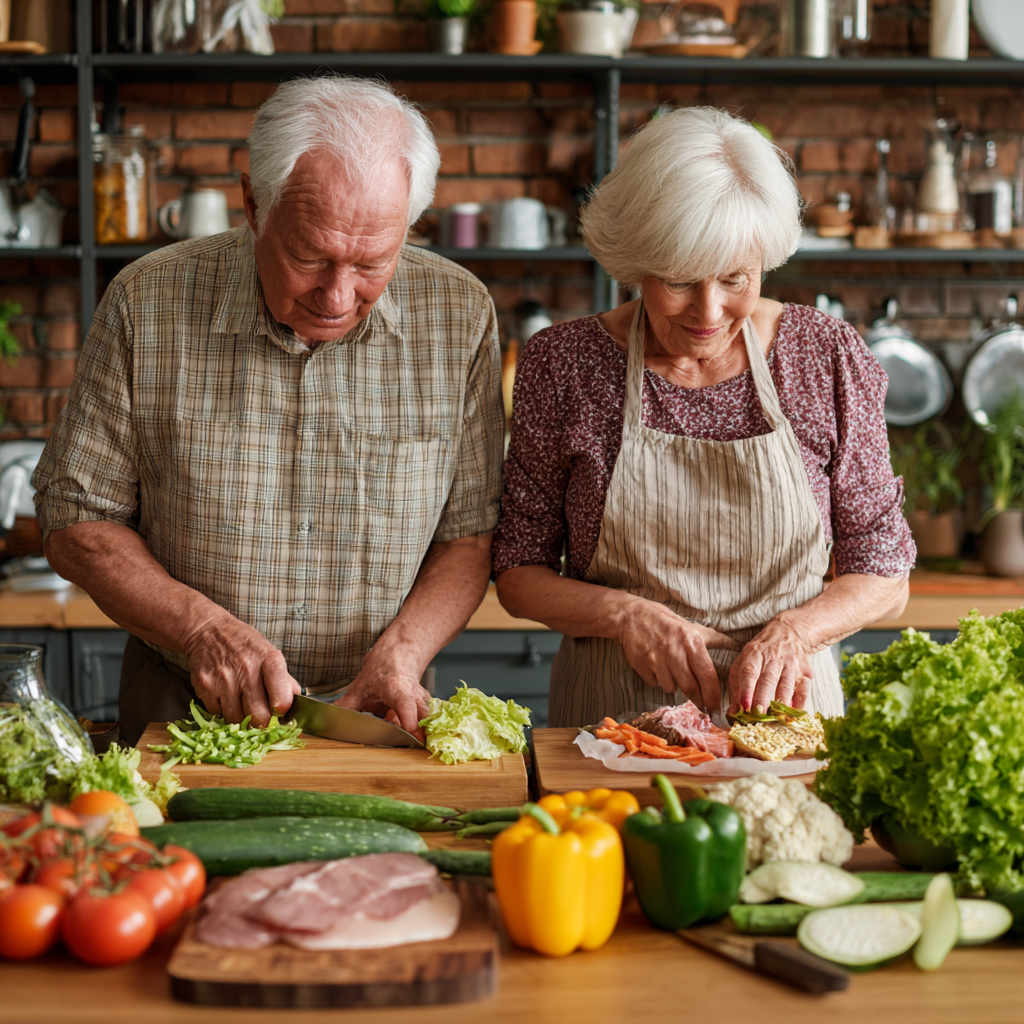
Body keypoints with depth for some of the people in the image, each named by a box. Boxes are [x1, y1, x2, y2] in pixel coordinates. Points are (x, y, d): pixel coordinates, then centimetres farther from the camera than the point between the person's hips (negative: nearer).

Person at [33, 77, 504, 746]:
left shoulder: (461, 315, -4)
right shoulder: (147, 304, -8)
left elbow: (470, 535, 2)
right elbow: (77, 521, -1)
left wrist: (401, 652, -16)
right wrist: (203, 629, -16)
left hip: (373, 717, 1)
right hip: (183, 712, -1)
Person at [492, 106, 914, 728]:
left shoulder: (828, 357, 0)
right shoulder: (563, 364, -2)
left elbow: (884, 574, 6)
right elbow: (519, 572, 6)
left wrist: (794, 629, -13)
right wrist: (624, 613, -12)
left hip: (781, 710, 1)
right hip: (612, 718, 0)